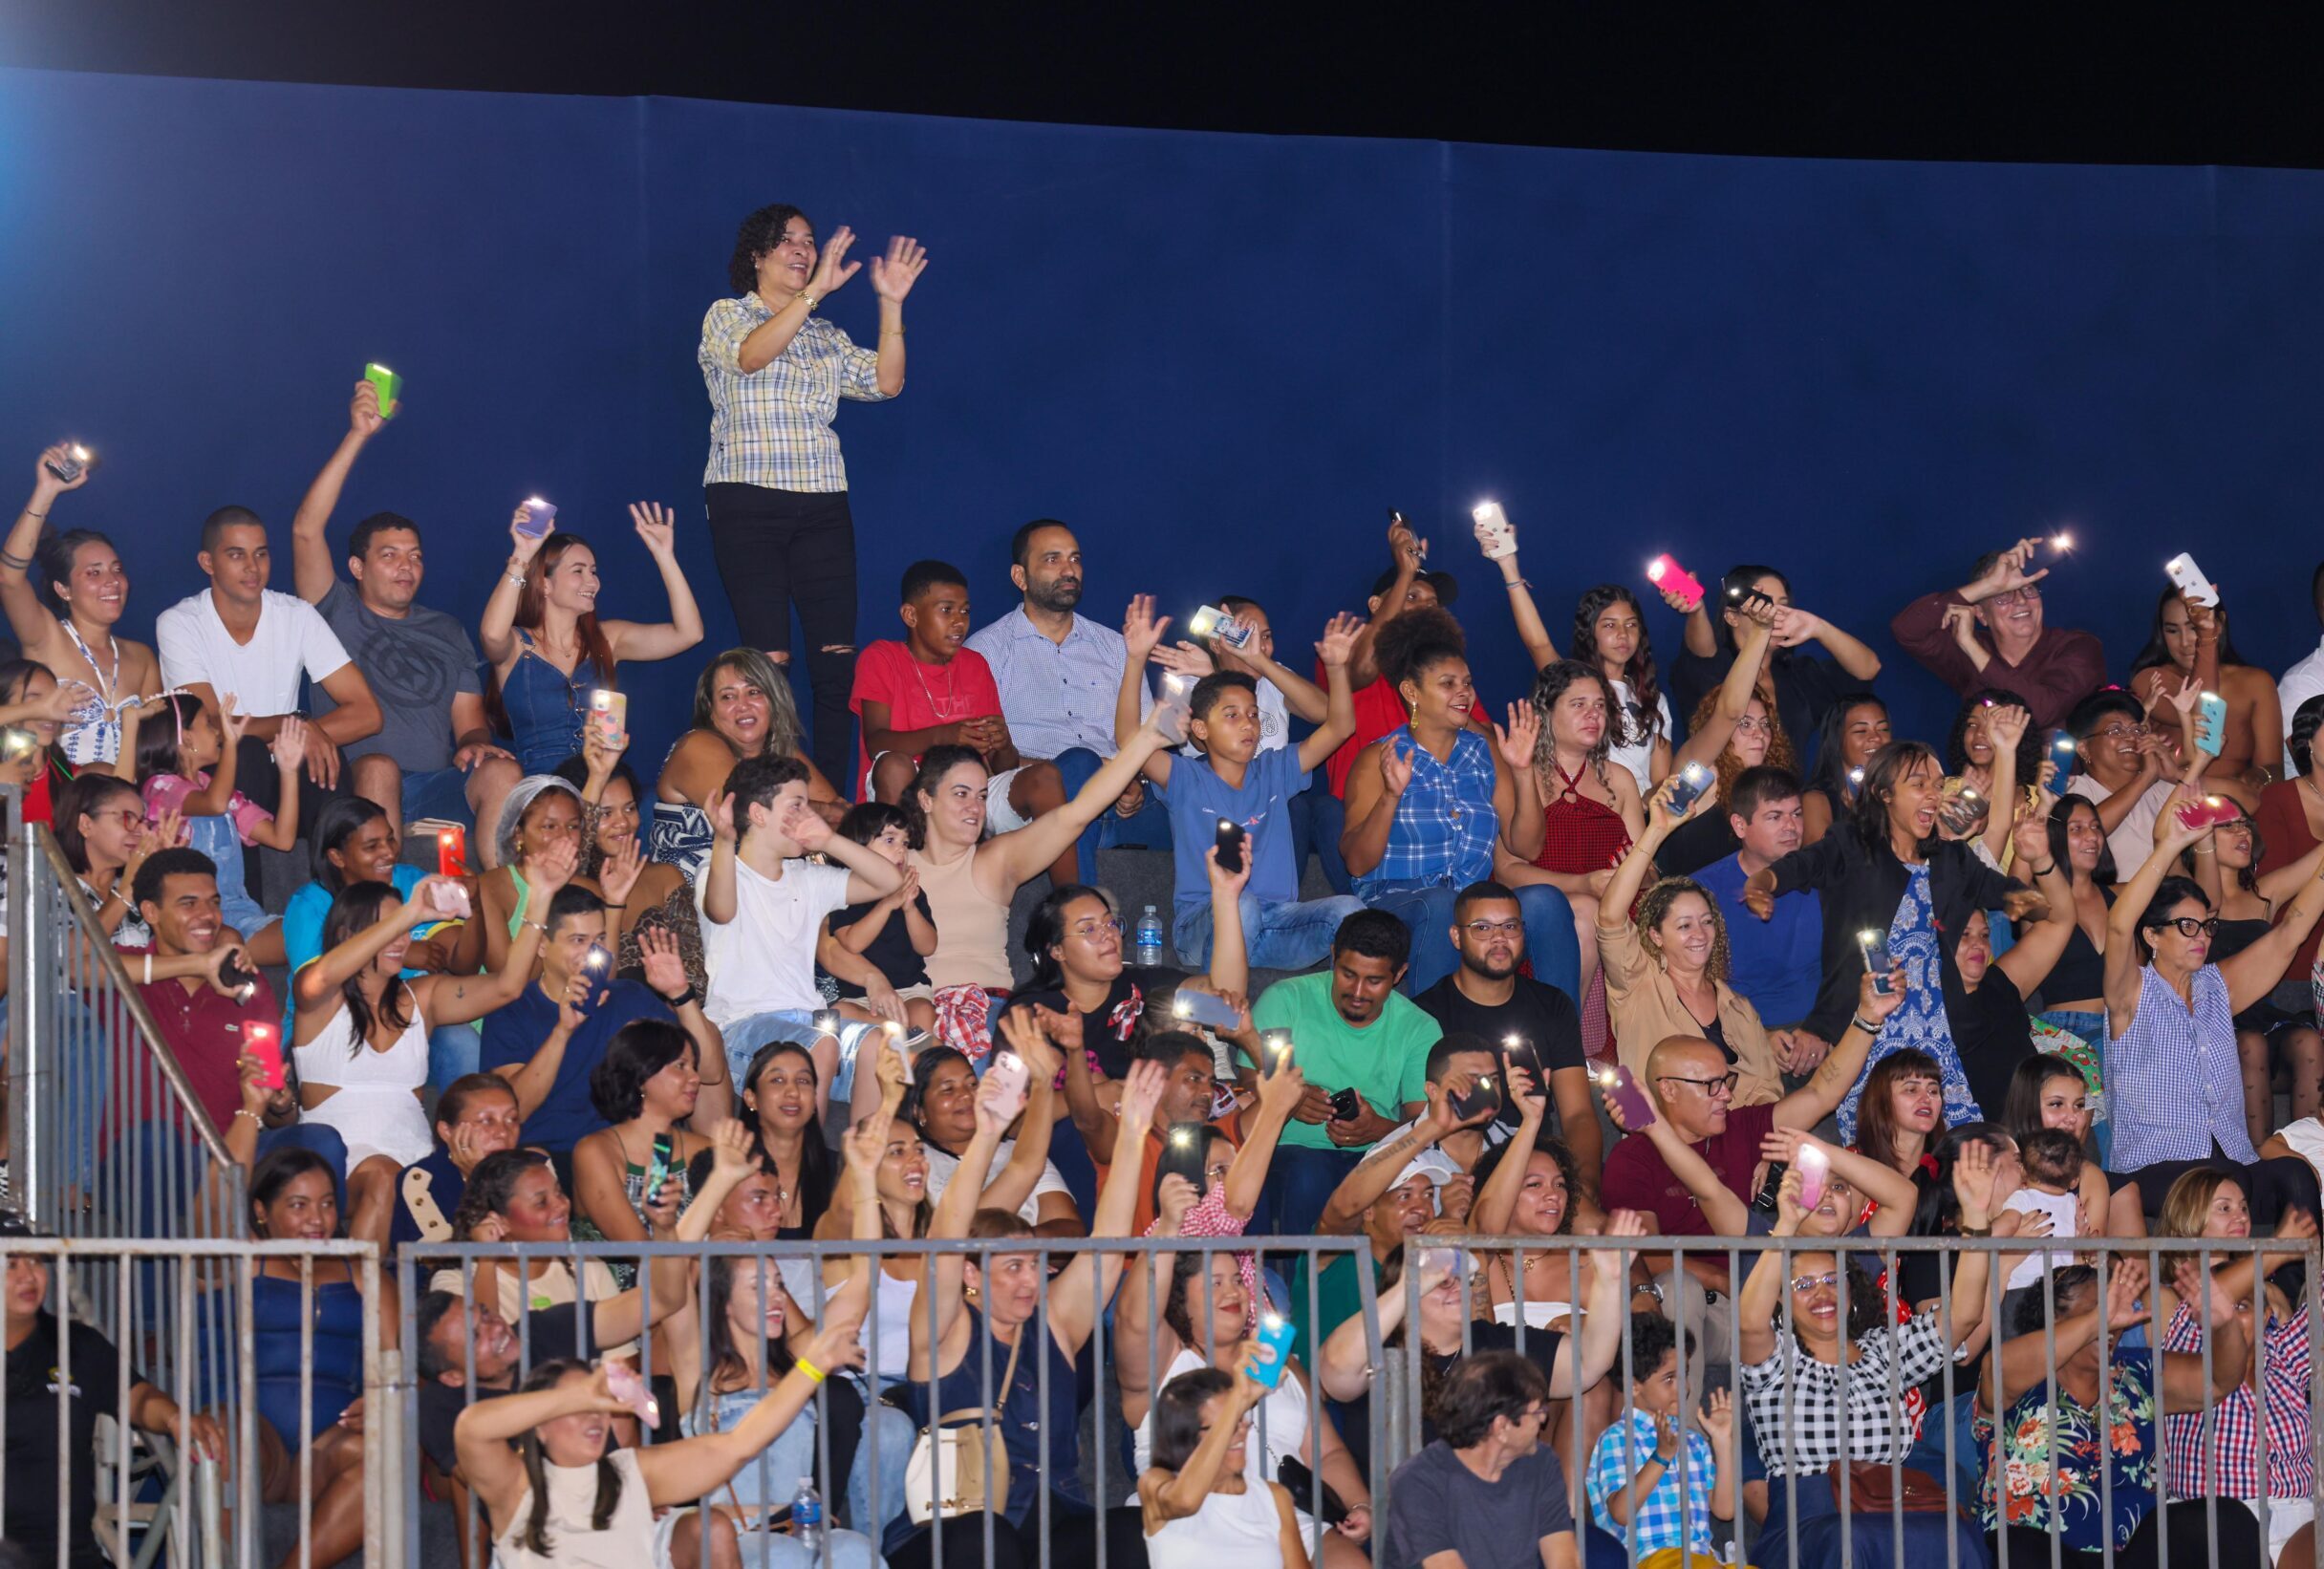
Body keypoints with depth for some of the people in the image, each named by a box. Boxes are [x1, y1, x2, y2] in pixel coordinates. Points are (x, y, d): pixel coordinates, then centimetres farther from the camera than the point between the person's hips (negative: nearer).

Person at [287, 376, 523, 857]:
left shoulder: (446, 632, 26)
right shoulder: (336, 614, 12)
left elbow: (470, 722, 21)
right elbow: (306, 530, -3)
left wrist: (474, 744, -7)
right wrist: (358, 436, -8)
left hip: (437, 790, 3)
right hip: (359, 788, -3)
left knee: (502, 772, -26)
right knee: (378, 766, -37)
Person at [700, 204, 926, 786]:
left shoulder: (827, 335, 20)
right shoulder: (727, 316, 7)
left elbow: (886, 382, 8)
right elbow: (752, 355, -16)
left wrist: (892, 305, -1)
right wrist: (815, 292, -24)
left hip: (822, 505, 5)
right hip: (749, 503, -5)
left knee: (838, 659, -6)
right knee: (770, 660, -13)